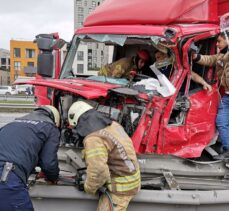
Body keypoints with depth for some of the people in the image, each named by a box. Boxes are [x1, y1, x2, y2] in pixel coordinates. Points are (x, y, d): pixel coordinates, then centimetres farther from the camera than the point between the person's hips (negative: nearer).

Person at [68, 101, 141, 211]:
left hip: (120, 186, -9)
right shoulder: (112, 125, 5)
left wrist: (89, 187, -12)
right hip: (129, 178, 9)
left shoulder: (93, 139, -23)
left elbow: (98, 172, -32)